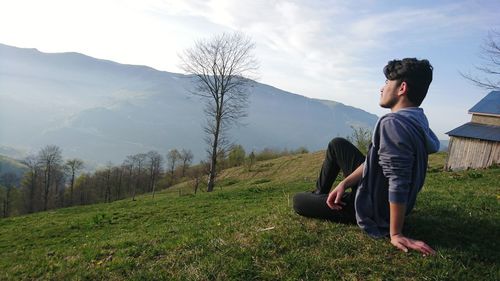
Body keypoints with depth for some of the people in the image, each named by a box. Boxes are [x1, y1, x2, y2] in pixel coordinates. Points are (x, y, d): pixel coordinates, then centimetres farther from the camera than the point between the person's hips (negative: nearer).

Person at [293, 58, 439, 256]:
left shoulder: (393, 123, -32)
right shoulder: (415, 119, -1)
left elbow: (398, 184, -33)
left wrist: (395, 234, -26)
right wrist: (344, 183, -3)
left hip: (375, 211, -8)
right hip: (376, 192, 9)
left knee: (298, 201, 0)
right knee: (337, 145, 16)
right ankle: (319, 194, 31)